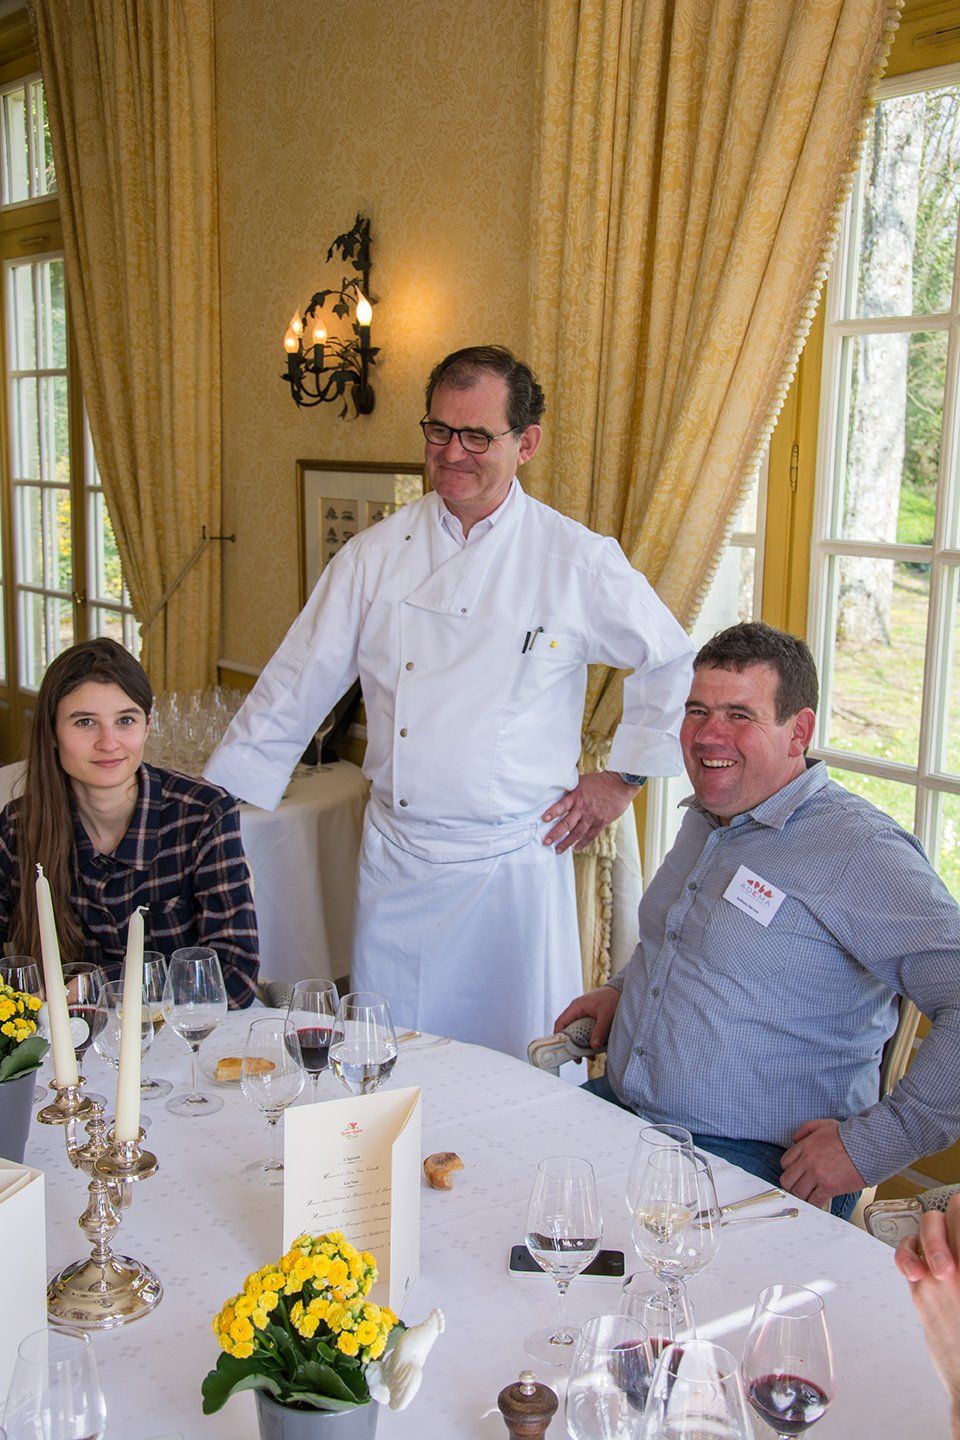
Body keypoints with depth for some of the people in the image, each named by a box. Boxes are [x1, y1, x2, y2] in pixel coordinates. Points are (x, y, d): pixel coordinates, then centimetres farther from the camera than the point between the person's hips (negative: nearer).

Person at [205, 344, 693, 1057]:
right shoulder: (379, 552, 2)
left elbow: (674, 663, 8)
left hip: (514, 860, -2)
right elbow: (297, 685, 6)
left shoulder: (578, 559, -4)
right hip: (395, 860, 3)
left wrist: (623, 777, 4)